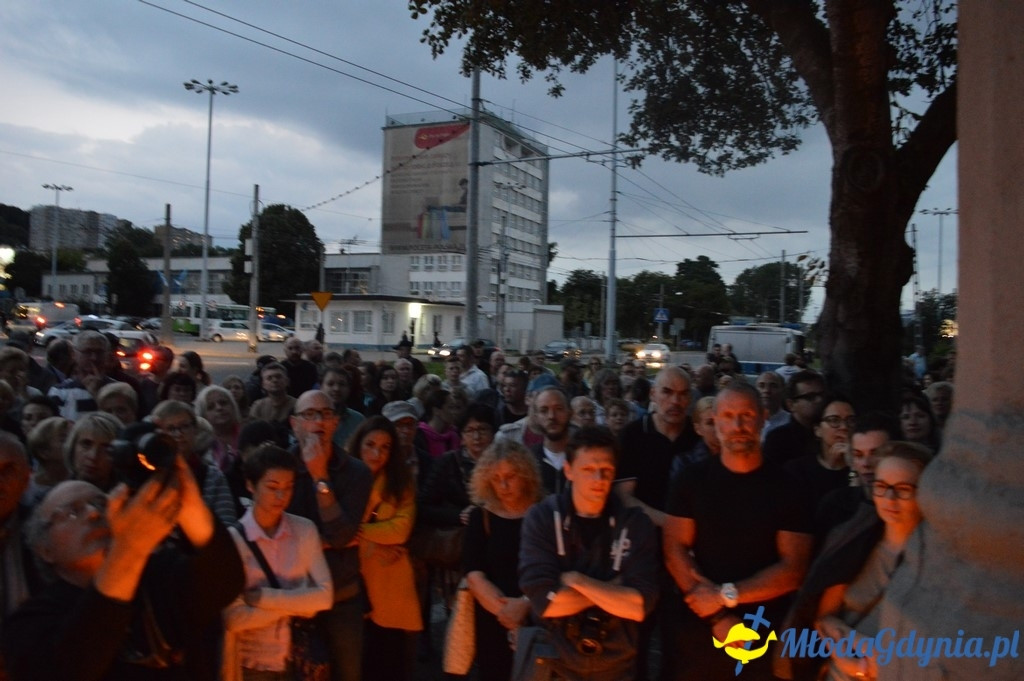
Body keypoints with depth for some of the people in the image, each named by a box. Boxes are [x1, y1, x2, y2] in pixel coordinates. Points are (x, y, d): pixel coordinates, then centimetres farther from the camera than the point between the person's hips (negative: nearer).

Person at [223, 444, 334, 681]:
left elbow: (324, 596, -12)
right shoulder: (232, 539, -13)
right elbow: (234, 618, -17)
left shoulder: (305, 530, -4)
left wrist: (263, 597, -17)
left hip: (300, 661, 3)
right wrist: (296, 602, -13)